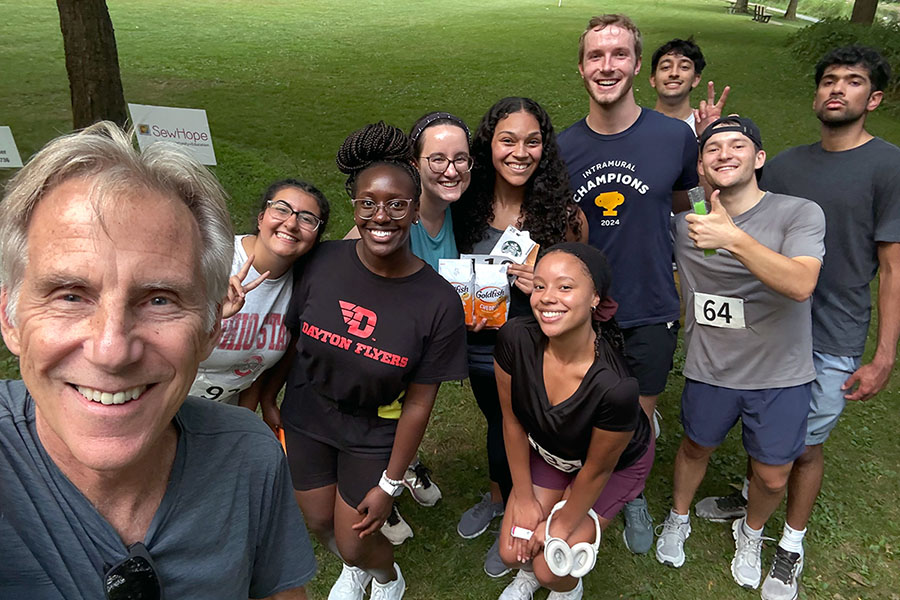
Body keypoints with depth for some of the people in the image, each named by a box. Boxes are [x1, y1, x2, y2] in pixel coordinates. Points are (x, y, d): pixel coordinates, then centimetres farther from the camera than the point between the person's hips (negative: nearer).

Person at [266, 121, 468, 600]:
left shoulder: (439, 303, -23)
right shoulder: (324, 262, -18)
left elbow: (418, 402, -16)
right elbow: (293, 339, -2)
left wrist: (389, 485, -9)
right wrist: (267, 396, 9)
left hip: (373, 436, -3)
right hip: (305, 419, 3)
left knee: (354, 541, 9)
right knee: (319, 523, 20)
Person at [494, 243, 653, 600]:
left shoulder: (616, 387, -42)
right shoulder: (515, 339, -32)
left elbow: (598, 469, -23)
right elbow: (513, 421, -14)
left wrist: (562, 525, -7)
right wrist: (524, 498, -4)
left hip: (618, 464, -3)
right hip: (549, 450, 3)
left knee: (550, 568, -4)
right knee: (512, 552, 2)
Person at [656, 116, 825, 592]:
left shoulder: (800, 214, -15)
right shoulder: (683, 223, -6)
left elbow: (801, 284, -31)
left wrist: (734, 238, -40)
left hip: (780, 374, -1)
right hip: (709, 369, 2)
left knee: (772, 478, 12)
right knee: (696, 448, 22)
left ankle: (751, 531, 46)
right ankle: (678, 519, 50)